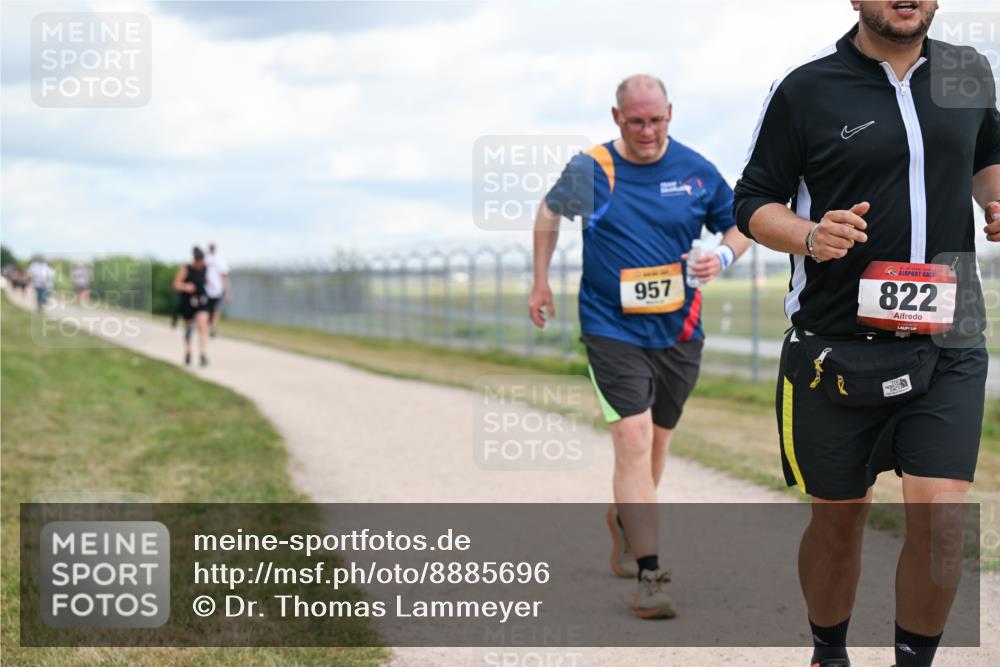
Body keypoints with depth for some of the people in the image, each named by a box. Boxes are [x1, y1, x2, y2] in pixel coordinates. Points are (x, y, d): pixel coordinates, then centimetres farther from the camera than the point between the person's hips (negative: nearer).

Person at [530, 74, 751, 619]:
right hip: (612, 331, -3)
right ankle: (648, 576, -16)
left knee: (655, 444, 16)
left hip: (678, 331, 3)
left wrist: (724, 256, -11)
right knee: (634, 442, -16)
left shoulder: (696, 171, -1)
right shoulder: (589, 170, -4)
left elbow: (739, 224, 10)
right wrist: (541, 281, 15)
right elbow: (549, 212, 15)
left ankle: (623, 528, 44)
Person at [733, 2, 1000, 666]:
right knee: (839, 516, 10)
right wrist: (811, 236, -17)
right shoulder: (804, 90, -3)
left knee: (940, 513, -11)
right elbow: (753, 202, 2)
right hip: (837, 346, -2)